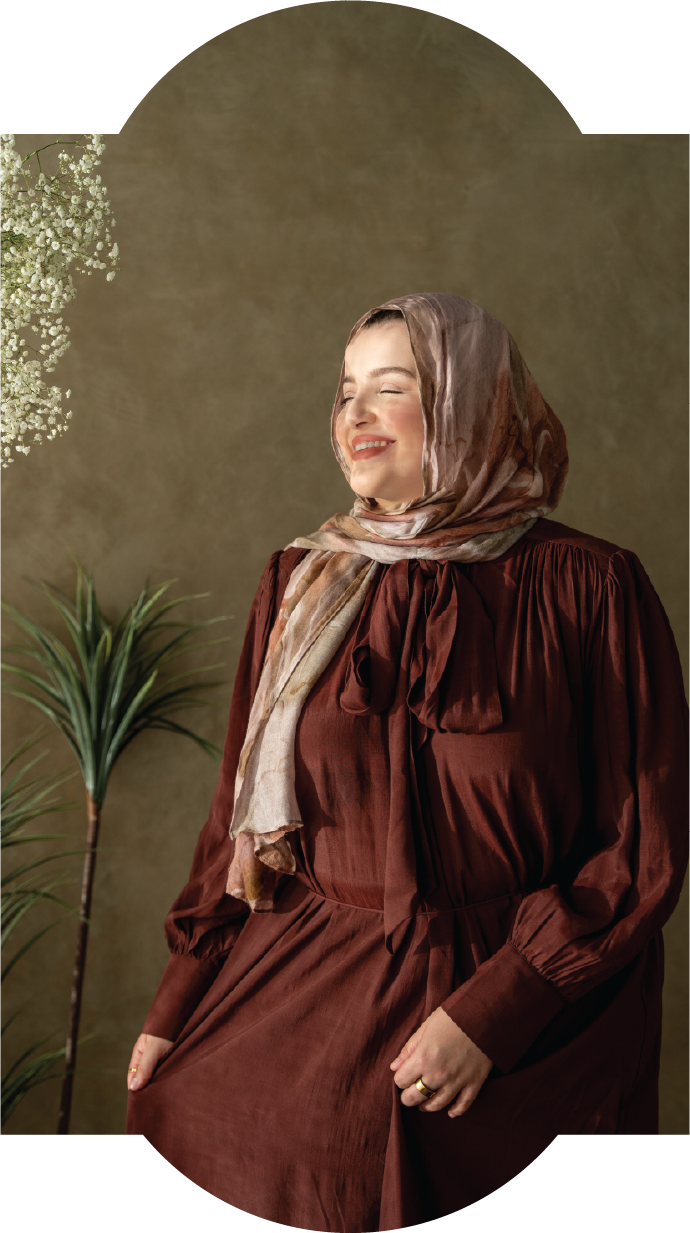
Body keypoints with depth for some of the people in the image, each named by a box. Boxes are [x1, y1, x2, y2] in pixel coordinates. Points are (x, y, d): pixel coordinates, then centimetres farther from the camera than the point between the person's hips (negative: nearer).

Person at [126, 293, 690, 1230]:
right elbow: (244, 812, 11)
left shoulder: (588, 588, -7)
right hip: (301, 997, 3)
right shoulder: (301, 584, 5)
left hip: (523, 1014, -3)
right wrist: (179, 1000, 5)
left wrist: (490, 1011, -14)